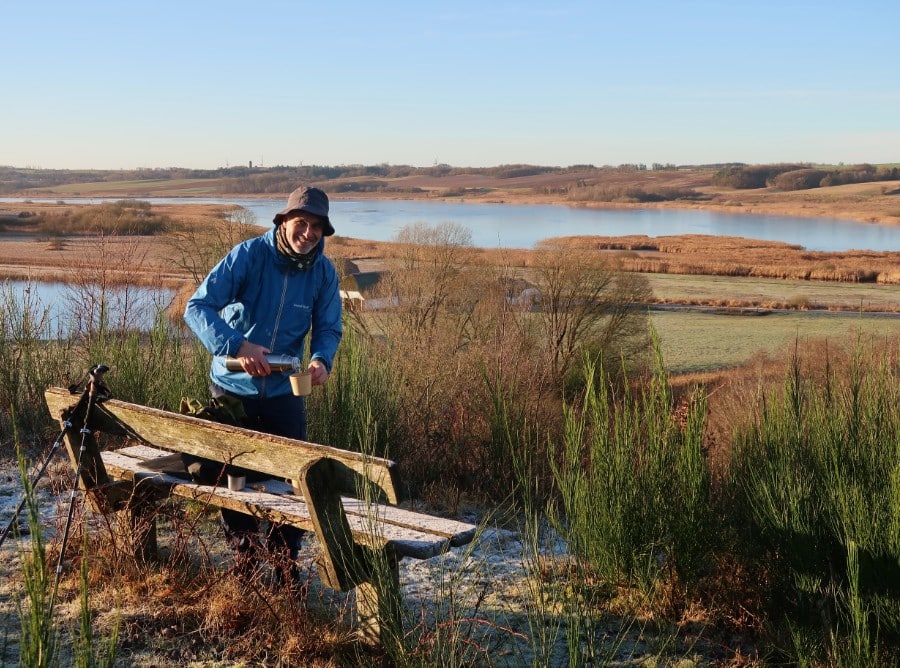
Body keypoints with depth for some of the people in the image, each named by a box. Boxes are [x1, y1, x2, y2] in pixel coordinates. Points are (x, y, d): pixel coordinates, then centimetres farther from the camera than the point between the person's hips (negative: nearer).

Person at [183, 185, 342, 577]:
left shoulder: (324, 272, -7)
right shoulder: (248, 255, -18)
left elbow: (327, 329, 1)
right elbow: (197, 307, -22)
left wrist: (321, 359, -23)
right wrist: (237, 345, -37)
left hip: (283, 392, 2)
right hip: (232, 388, -2)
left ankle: (285, 562, 20)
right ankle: (243, 557, 28)